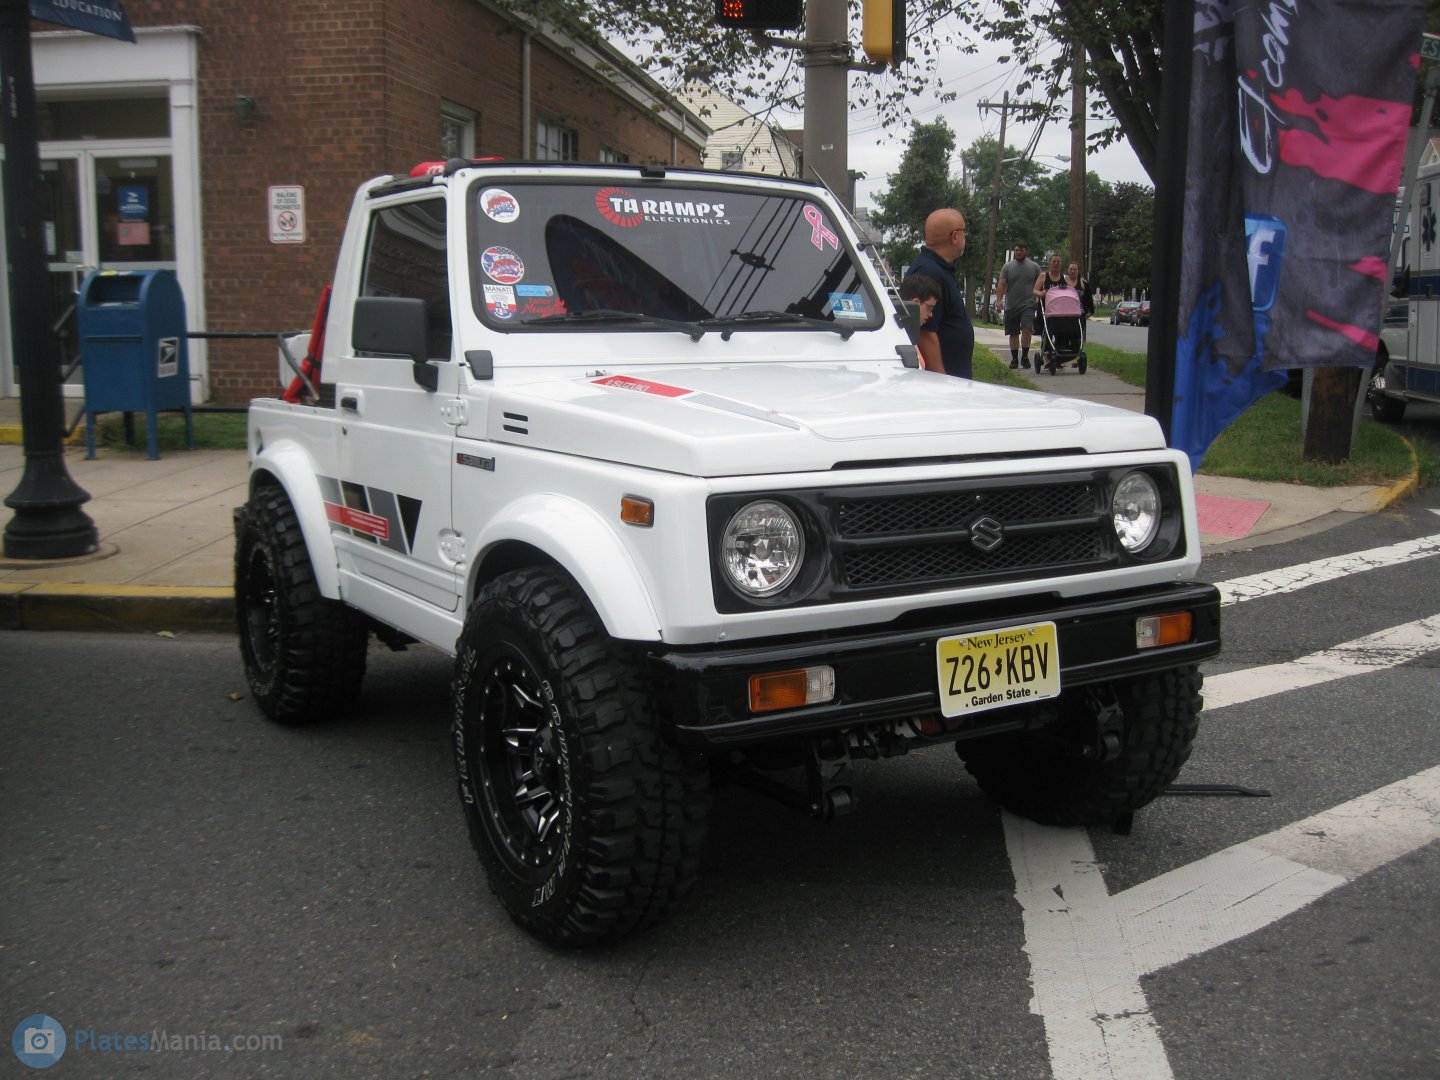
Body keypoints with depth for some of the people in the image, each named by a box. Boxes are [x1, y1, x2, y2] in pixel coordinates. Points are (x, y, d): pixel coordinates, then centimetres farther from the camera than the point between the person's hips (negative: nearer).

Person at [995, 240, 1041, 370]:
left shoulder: (1034, 267, 6)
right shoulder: (1007, 267, 6)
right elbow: (1001, 284, -2)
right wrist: (999, 299, -14)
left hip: (1028, 304, -2)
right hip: (1011, 306, 2)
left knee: (1026, 329, -19)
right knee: (1013, 333, 8)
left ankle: (1025, 357, -11)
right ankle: (1014, 359, 19)